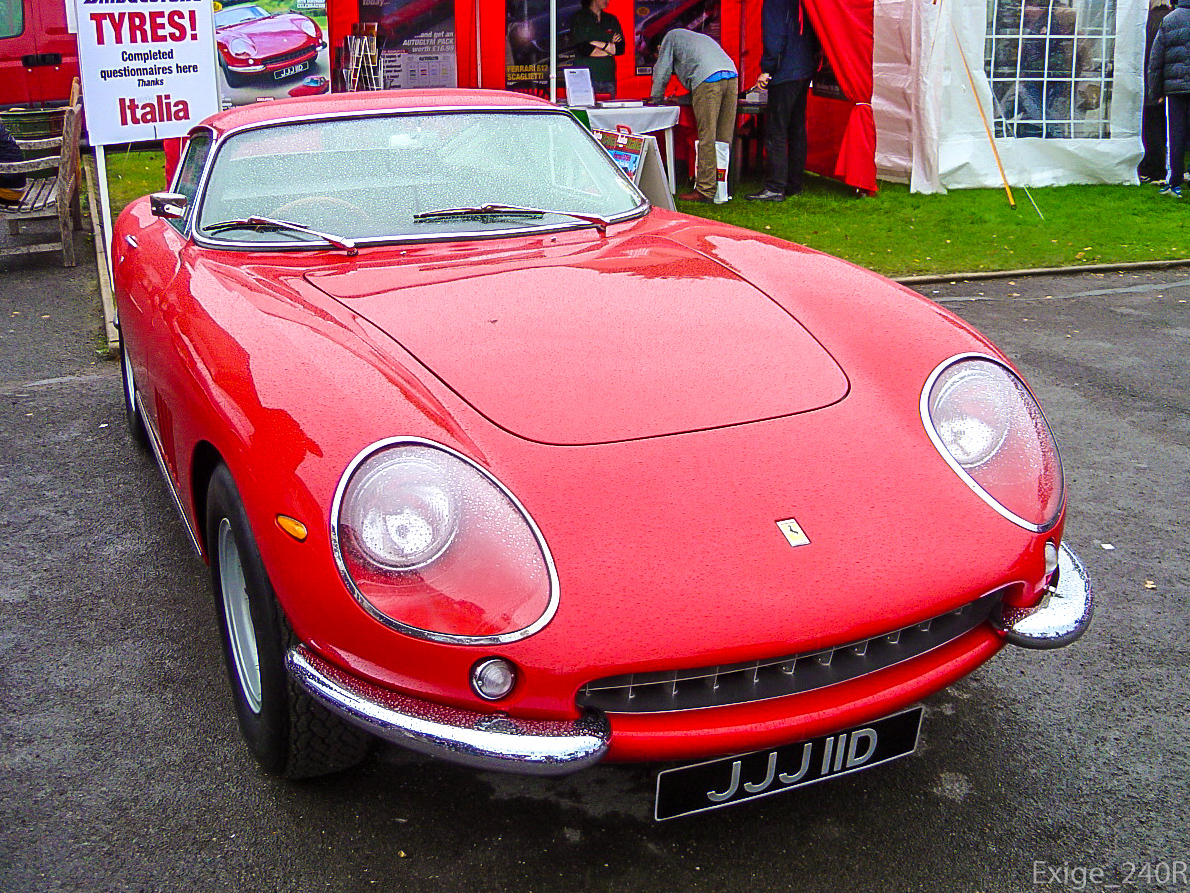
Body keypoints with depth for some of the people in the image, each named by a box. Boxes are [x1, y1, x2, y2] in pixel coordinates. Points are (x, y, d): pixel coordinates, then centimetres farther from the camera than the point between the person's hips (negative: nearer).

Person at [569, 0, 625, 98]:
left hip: (608, 77, 4)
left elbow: (621, 49, 6)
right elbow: (582, 48, -10)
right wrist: (611, 47, -2)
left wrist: (599, 44, -7)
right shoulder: (579, 18, 2)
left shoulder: (612, 20, 16)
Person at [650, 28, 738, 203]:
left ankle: (705, 190, -10)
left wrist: (656, 99, 31)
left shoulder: (672, 36, 23)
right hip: (732, 76, 7)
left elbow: (662, 71, 19)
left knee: (707, 138, -8)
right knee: (724, 138, 7)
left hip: (708, 79, -7)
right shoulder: (702, 38, 43)